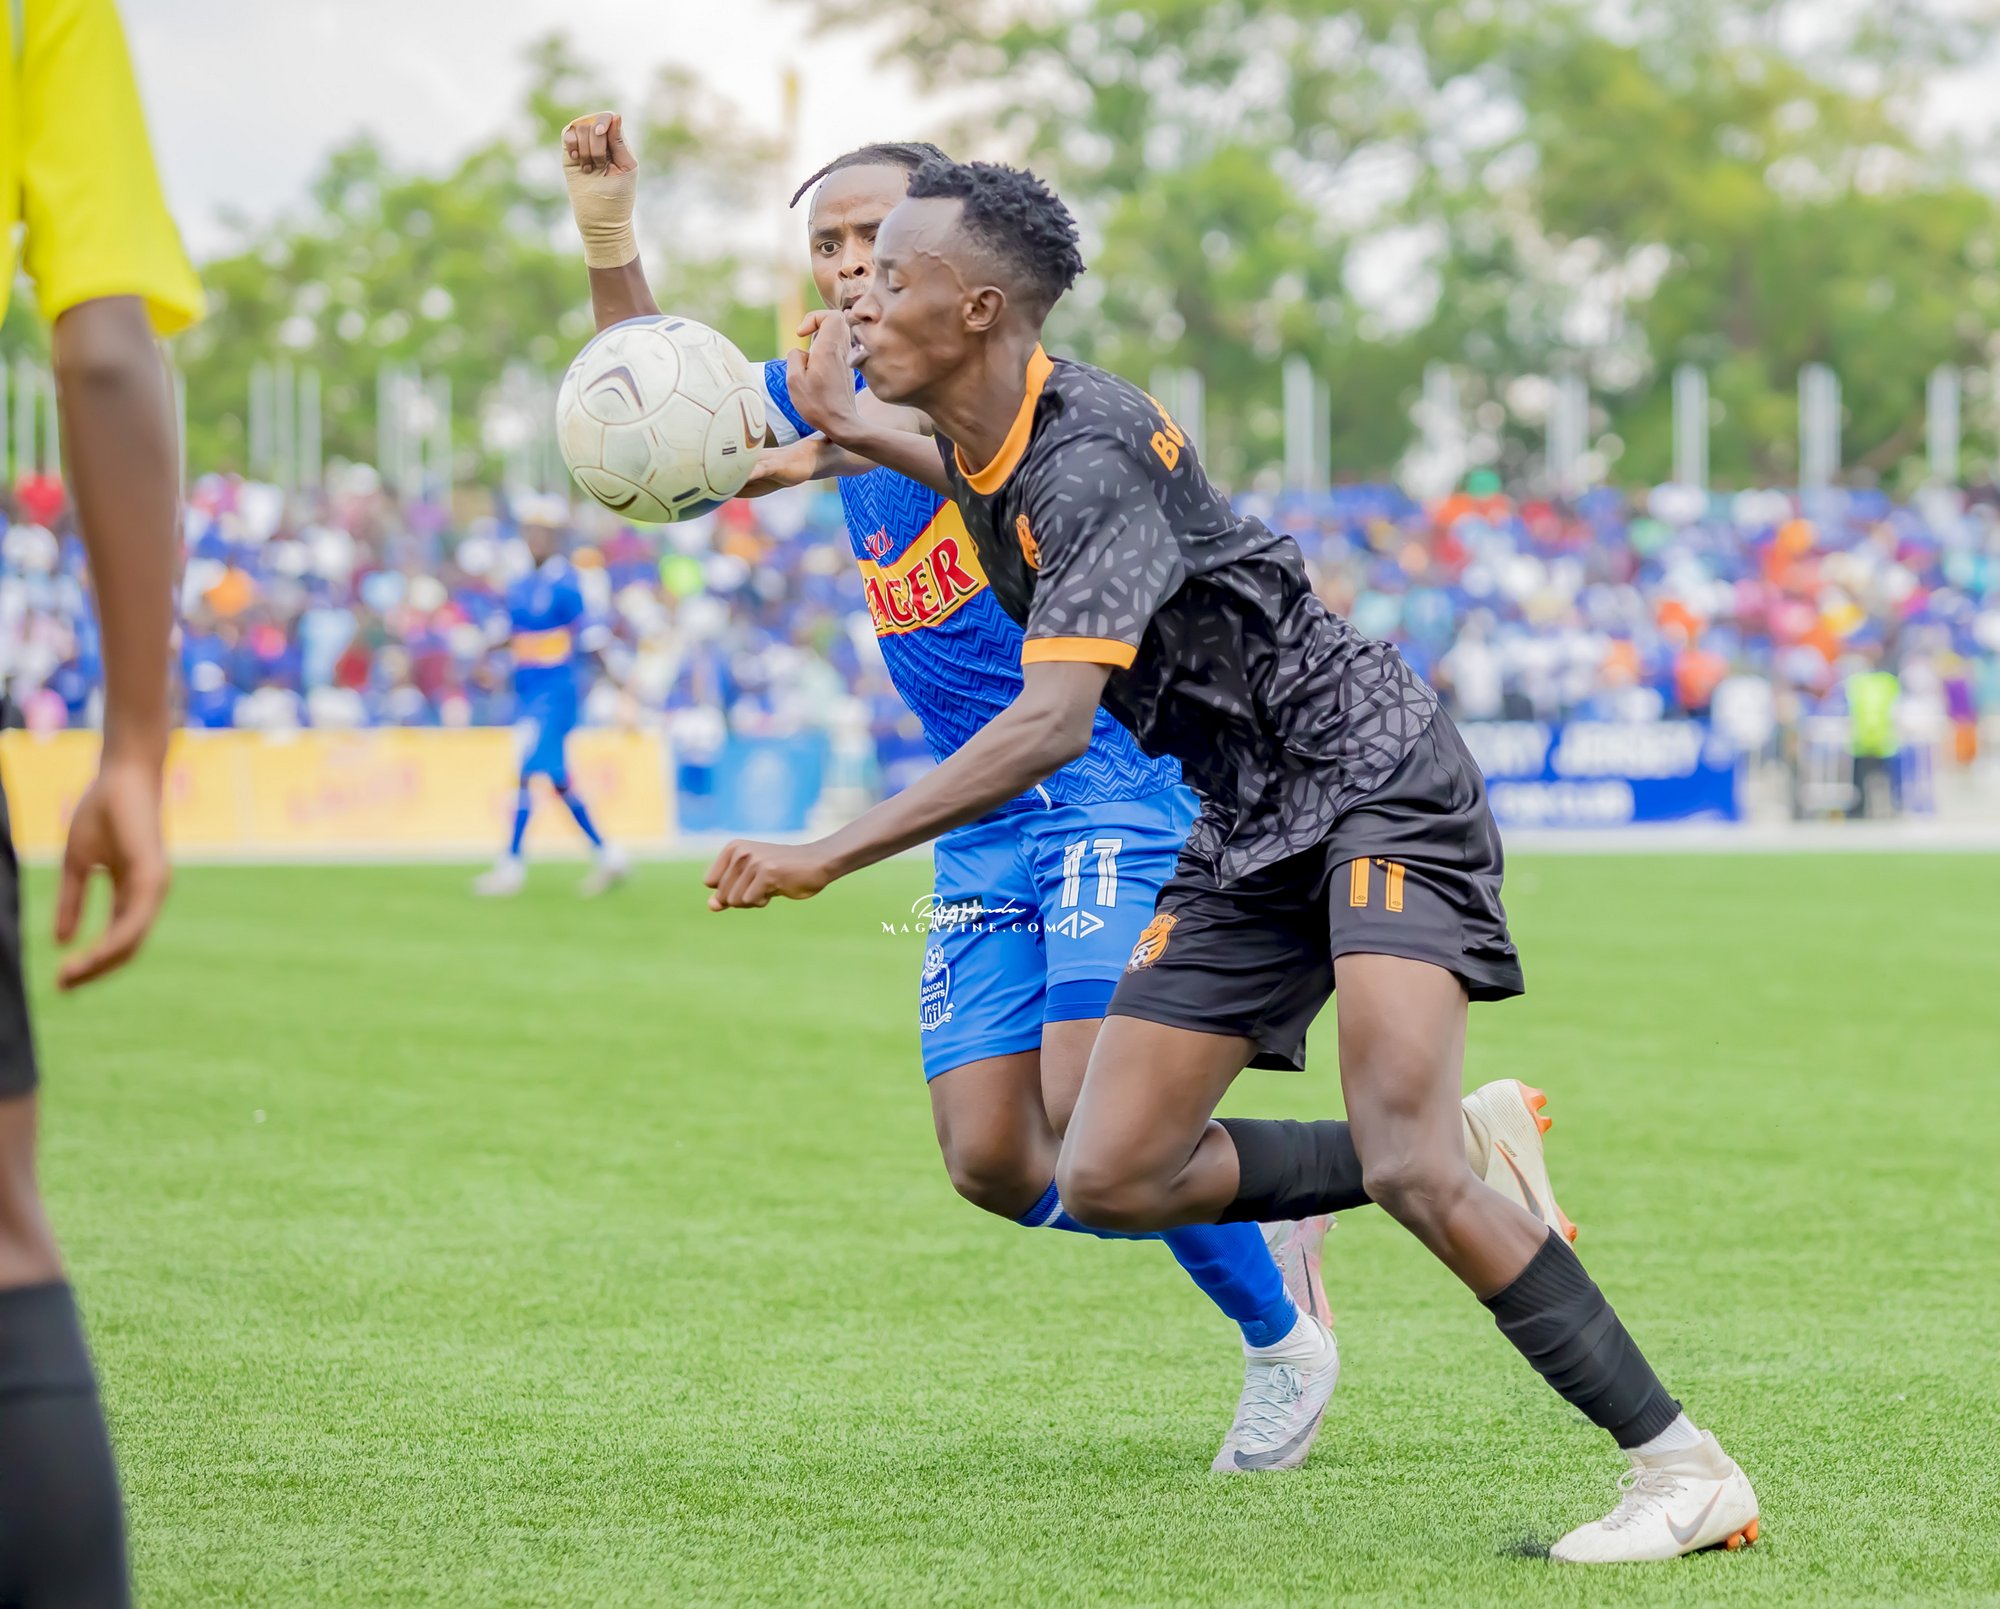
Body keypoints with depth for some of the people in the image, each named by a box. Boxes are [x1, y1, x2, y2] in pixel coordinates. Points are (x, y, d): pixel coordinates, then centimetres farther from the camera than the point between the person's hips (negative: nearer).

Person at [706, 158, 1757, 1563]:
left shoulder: (1092, 461, -24)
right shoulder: (988, 442, 3)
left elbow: (1050, 728, -33)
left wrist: (828, 856, -32)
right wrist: (841, 431, 17)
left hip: (1375, 774, -9)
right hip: (1250, 829, 9)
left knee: (1411, 1170, -24)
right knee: (1109, 1180, 0)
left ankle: (1687, 1472, -15)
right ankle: (1459, 1158, 14)